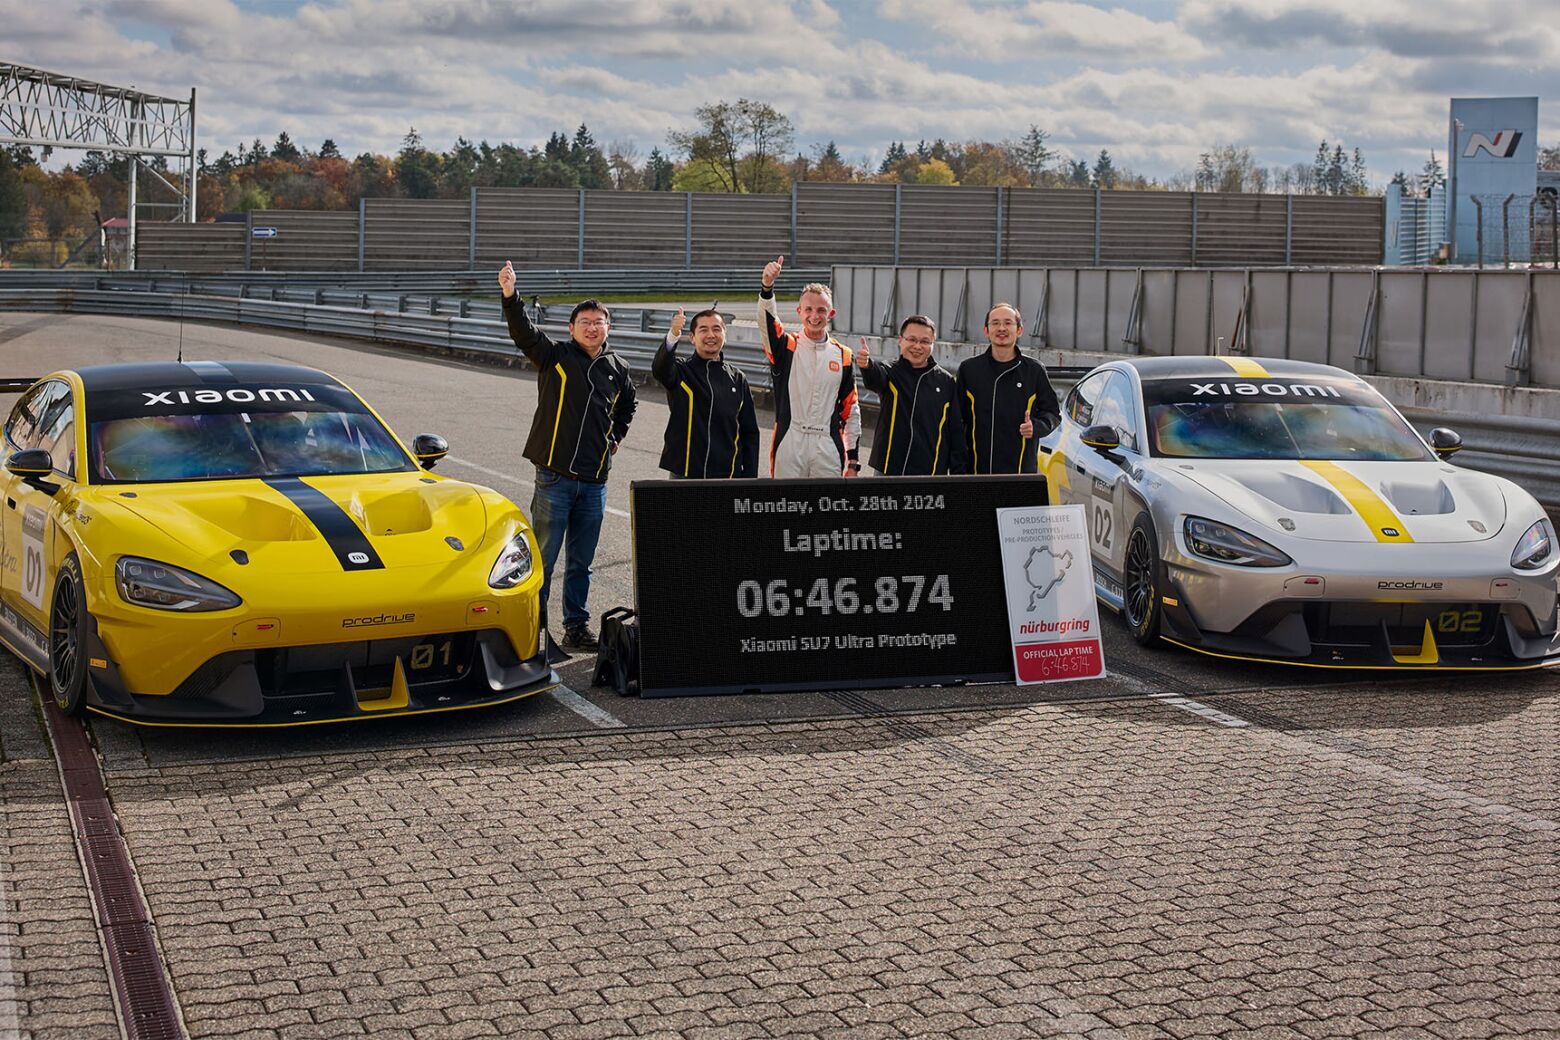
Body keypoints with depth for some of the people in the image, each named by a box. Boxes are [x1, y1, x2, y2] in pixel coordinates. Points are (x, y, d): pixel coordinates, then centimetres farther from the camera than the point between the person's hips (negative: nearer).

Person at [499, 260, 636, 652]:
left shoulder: (619, 371, 11)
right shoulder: (555, 356, -1)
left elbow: (625, 409, 31)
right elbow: (523, 333, -19)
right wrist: (509, 295, -34)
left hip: (594, 482, 4)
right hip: (555, 477, -4)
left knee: (581, 562, 11)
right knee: (542, 557, -1)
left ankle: (577, 626, 20)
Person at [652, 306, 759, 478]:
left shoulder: (738, 379, 11)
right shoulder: (681, 370, 2)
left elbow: (750, 432, 13)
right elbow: (660, 369, -23)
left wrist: (749, 477, 5)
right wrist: (673, 336, -42)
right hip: (684, 475, -2)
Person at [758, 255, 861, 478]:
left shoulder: (843, 356, 9)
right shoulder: (786, 347, 3)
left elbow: (851, 410, 11)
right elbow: (767, 320, -18)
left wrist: (853, 460, 8)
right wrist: (767, 285, -38)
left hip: (828, 450, 2)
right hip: (789, 446, -2)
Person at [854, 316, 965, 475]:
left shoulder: (945, 381, 6)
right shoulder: (891, 374, 0)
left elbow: (956, 431, 9)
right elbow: (875, 378, -26)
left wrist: (958, 471, 5)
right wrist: (867, 365, -50)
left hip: (931, 474, 1)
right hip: (889, 471, -1)